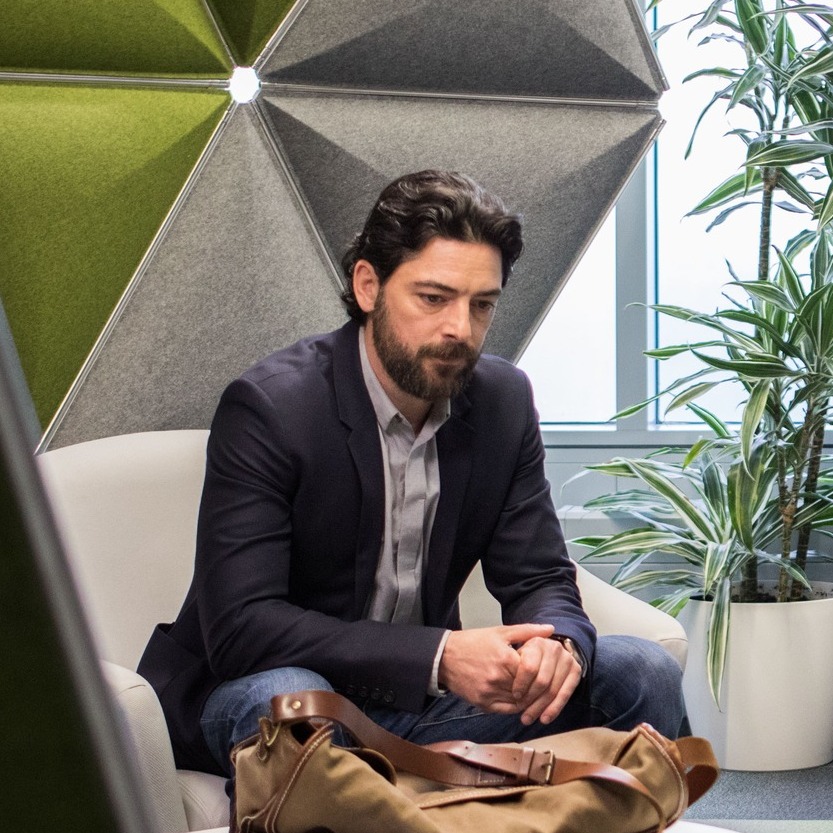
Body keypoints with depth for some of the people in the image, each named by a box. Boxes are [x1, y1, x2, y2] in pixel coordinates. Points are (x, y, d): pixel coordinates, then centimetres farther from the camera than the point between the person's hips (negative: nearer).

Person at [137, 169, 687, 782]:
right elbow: (240, 629, -26)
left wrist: (558, 642, -23)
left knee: (643, 674, -8)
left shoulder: (504, 401, -1)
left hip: (422, 699, 5)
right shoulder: (268, 408, -19)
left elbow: (539, 578, 3)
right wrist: (438, 656, -33)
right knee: (287, 699, -39)